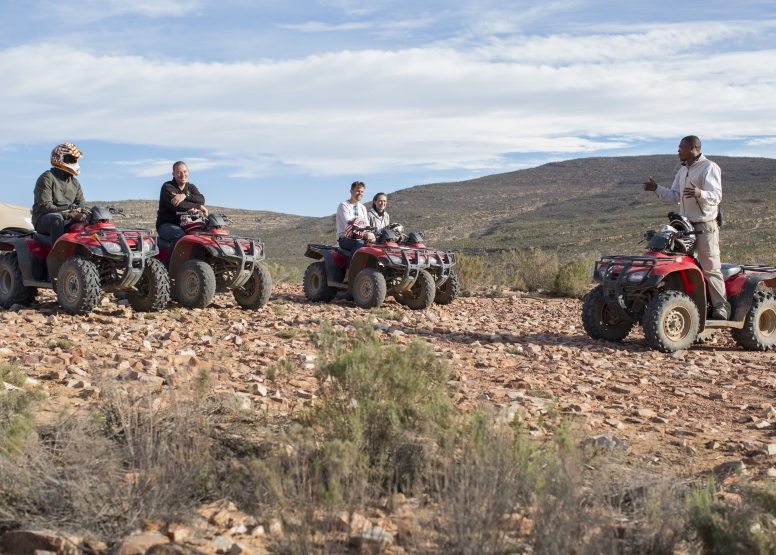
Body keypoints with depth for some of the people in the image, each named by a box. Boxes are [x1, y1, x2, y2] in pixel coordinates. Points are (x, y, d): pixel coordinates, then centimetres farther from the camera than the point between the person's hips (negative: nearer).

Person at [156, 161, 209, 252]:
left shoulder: (191, 187, 14)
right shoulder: (167, 187, -5)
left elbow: (201, 200, -8)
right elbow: (177, 206, -22)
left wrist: (185, 195, -25)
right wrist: (198, 207, -25)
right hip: (166, 224, -5)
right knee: (180, 235, -36)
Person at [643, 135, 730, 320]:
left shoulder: (709, 168, -8)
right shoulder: (683, 171, 17)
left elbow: (716, 196, -19)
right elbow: (675, 197, 19)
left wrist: (699, 193, -38)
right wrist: (657, 189, 7)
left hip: (705, 225, -8)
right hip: (686, 225, 8)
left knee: (710, 268, -7)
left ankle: (721, 307, -1)